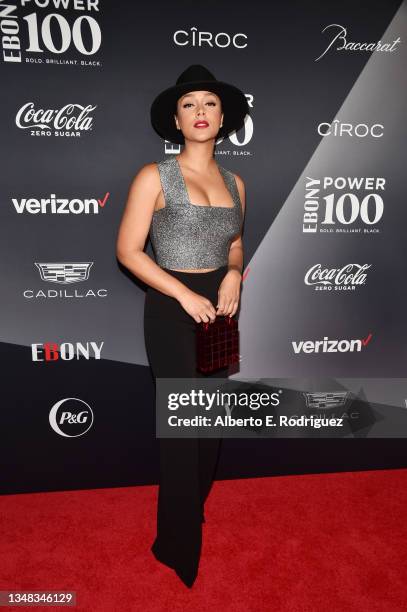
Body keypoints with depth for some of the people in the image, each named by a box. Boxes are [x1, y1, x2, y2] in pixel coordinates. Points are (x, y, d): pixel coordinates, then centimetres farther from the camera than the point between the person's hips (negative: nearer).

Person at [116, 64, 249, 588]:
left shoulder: (234, 182, 8)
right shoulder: (154, 177, -7)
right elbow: (128, 251, -10)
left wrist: (234, 272, -5)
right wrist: (185, 294, -18)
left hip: (219, 306, 6)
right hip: (171, 309, -5)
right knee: (183, 425, 2)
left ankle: (194, 511, 43)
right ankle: (181, 550, 27)